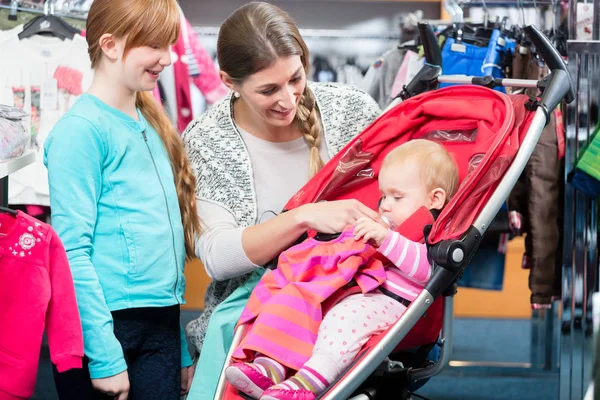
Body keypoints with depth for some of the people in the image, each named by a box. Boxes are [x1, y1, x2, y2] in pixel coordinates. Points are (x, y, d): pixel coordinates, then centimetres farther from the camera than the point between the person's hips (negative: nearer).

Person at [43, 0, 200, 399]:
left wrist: (182, 348, 15)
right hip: (105, 324, -7)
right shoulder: (82, 128, -10)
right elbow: (72, 250, -15)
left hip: (163, 331, 7)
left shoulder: (152, 125, 13)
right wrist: (105, 356, -19)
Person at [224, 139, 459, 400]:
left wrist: (385, 239, -24)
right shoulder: (383, 225, 33)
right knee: (292, 302, -9)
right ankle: (269, 367, -23)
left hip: (389, 303, -9)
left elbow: (426, 266, -19)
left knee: (346, 316, -38)